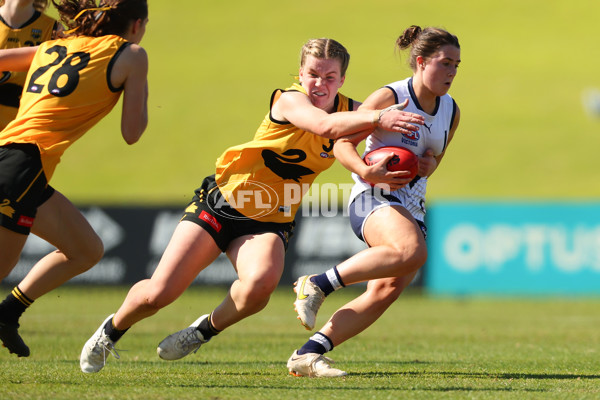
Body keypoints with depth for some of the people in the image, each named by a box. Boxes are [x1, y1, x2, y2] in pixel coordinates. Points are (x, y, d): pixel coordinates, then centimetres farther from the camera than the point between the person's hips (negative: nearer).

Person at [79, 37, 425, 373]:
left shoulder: (348, 110, -1)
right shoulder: (289, 101, -19)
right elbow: (324, 126, -38)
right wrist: (377, 117, -50)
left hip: (269, 222, 3)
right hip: (223, 203, -3)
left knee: (261, 282, -32)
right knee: (157, 294, -8)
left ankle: (205, 330, -1)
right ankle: (111, 331, 27)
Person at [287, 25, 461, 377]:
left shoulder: (451, 112, 12)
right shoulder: (389, 98, -7)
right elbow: (343, 143, -5)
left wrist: (430, 165, 1)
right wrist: (366, 172, -25)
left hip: (413, 209, 7)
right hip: (373, 200, -7)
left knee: (386, 291, -13)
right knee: (412, 251, -37)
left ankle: (308, 355, -13)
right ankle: (318, 285, -25)